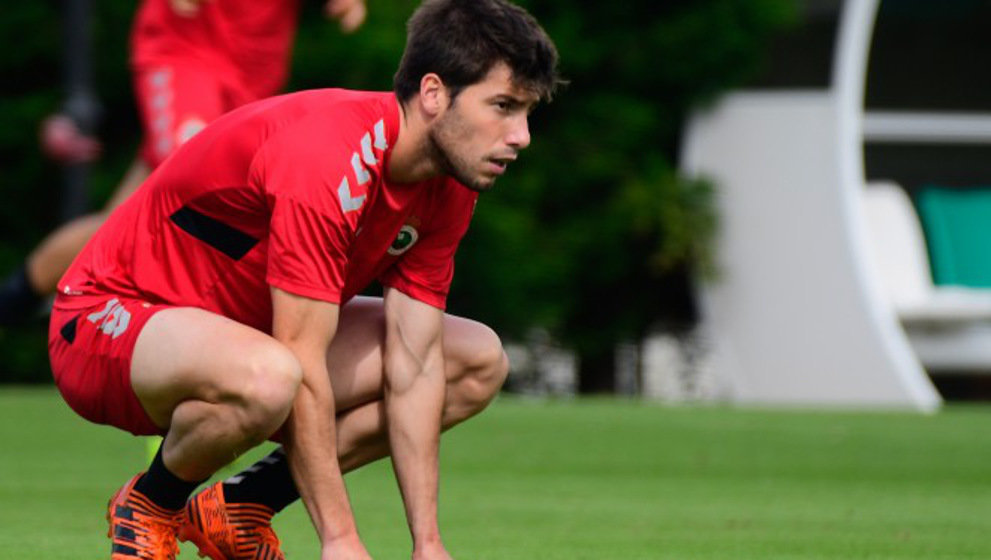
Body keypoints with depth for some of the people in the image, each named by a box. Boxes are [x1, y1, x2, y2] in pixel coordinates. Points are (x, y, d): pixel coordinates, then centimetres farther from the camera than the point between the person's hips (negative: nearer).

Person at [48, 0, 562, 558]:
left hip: (240, 327, 9)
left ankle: (240, 506, 2)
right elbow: (303, 366, -33)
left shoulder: (449, 189, -5)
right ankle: (149, 506, -8)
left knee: (479, 361, 1)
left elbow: (412, 368, -5)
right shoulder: (325, 159, -31)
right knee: (269, 378, -42)